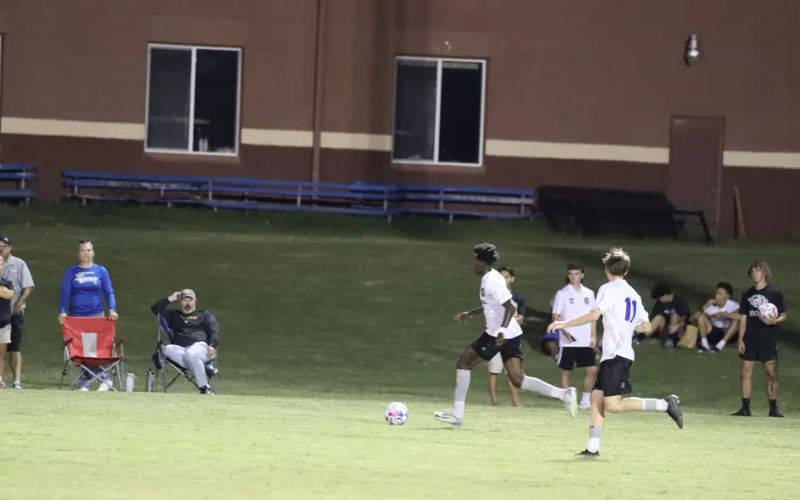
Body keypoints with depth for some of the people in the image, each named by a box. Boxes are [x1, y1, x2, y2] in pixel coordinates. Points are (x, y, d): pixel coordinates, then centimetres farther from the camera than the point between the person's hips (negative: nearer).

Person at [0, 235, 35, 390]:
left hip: (14, 311, -2)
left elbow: (28, 287, 0)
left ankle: (17, 380, -7)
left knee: (14, 347, -4)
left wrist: (19, 304, -13)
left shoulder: (18, 264, 3)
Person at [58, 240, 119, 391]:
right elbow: (65, 293, 3)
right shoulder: (71, 272, 7)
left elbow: (109, 292, 7)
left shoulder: (101, 271, 8)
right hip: (77, 316, 0)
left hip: (96, 315, 0)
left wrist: (112, 309, -8)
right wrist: (62, 312, -11)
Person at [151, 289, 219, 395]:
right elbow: (155, 308, 24)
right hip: (179, 350, 3)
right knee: (168, 349, -33)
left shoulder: (204, 315, 23)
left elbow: (214, 332, 9)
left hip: (200, 345, -3)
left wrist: (212, 345, -11)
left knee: (192, 355, -39)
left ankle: (205, 388, -37)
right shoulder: (173, 315, 32)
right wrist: (170, 299, 17)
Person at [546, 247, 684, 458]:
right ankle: (593, 446, 2)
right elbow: (646, 326, 19)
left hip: (616, 354, -9)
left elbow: (594, 315, -19)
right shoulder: (633, 294, 17)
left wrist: (563, 324, -13)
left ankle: (665, 404, -18)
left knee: (613, 405, -14)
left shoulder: (608, 289, -6)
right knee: (597, 397, 8)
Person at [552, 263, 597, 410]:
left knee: (592, 369, -3)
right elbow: (555, 316, -4)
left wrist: (593, 336, 6)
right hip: (568, 341, -3)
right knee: (565, 370, 2)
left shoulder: (589, 294, 9)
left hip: (585, 341, 3)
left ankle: (585, 400, 7)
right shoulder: (562, 294, -2)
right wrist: (564, 331, -19)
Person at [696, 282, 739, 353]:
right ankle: (704, 344, -21)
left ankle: (721, 345, -29)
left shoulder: (732, 305, -16)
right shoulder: (711, 305, -9)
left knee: (737, 320, -29)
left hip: (727, 334, -2)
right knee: (701, 317, -18)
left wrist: (723, 314, -35)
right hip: (713, 333, 2)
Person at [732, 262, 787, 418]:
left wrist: (774, 321, -20)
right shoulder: (747, 294, 9)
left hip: (768, 340, -3)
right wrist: (740, 339, 4)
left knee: (771, 374, 0)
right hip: (749, 340, 3)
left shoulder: (775, 293, -1)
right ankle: (745, 408, 5)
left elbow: (783, 315, 2)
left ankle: (773, 408, 7)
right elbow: (743, 318, 12)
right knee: (746, 372, 0)